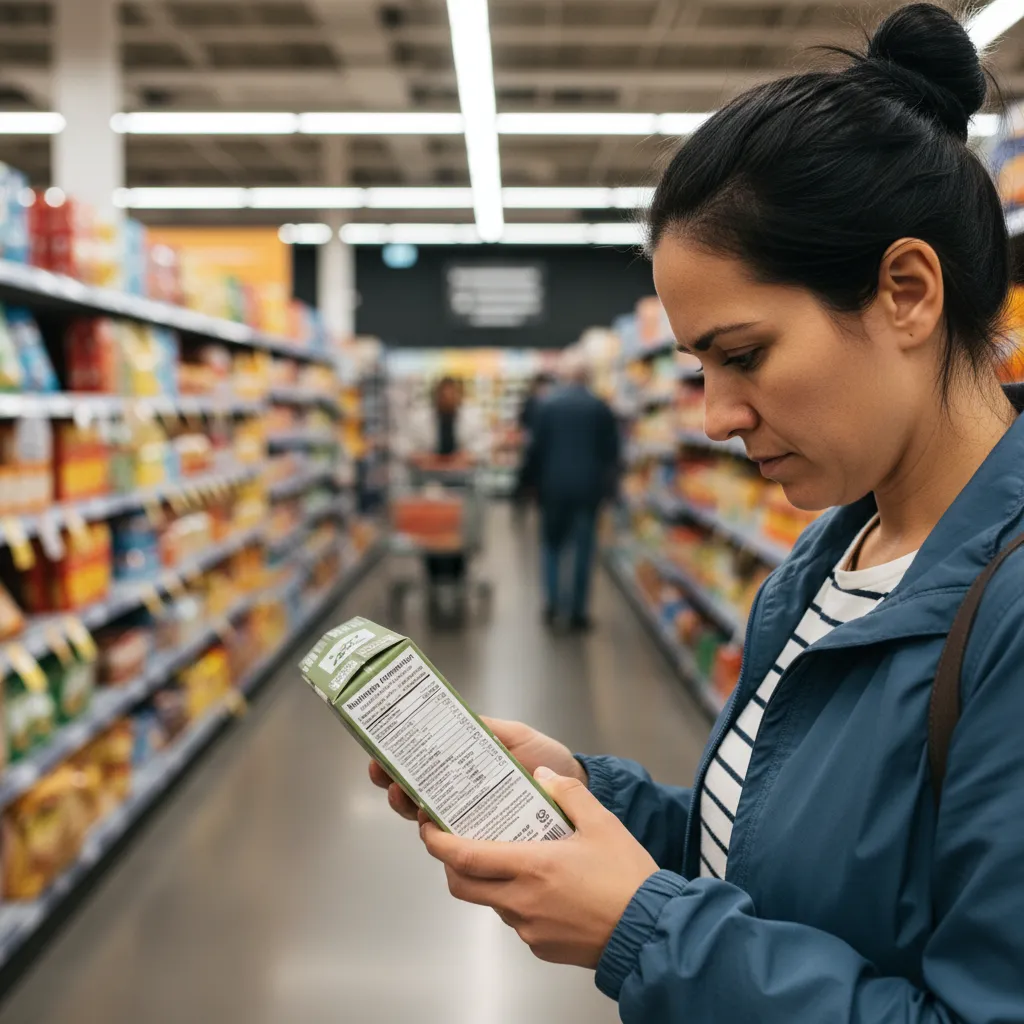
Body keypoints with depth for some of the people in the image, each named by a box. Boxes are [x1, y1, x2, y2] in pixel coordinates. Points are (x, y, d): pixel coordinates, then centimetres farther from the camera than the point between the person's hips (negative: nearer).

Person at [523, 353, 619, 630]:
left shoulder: (547, 404, -4)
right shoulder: (600, 407, -2)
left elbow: (536, 446, -3)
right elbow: (611, 450, 0)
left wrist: (532, 479, 8)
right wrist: (607, 484, 11)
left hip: (553, 485, 0)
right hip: (587, 487, 0)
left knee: (552, 543, 15)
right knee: (583, 549, 6)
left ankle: (553, 601, 2)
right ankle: (577, 612, 5)